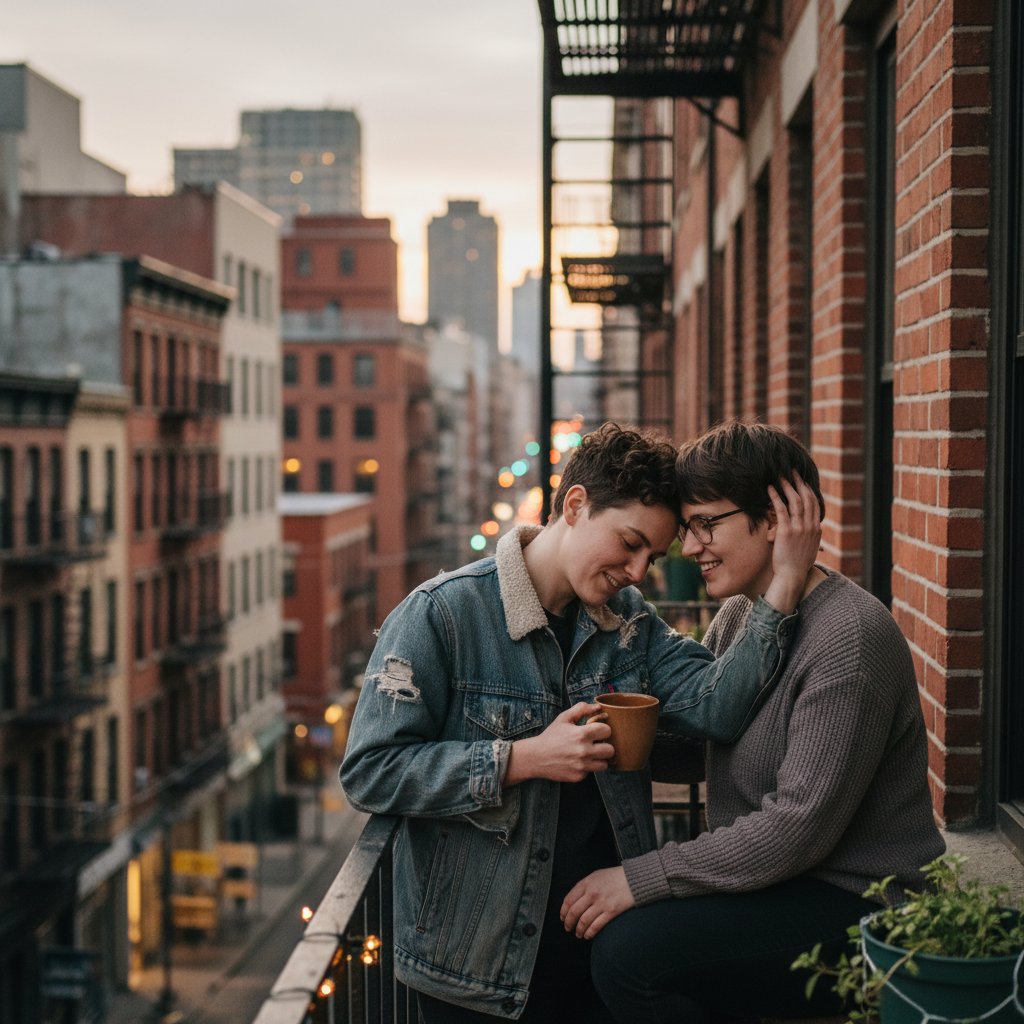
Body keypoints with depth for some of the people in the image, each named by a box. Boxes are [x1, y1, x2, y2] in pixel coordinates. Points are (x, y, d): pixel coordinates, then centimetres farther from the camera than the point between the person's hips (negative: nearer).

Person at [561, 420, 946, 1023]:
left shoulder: (850, 637, -21)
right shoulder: (738, 615, 8)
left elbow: (798, 828, -24)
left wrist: (642, 878, -22)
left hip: (857, 903, -8)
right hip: (768, 874, 8)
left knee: (630, 950, -23)